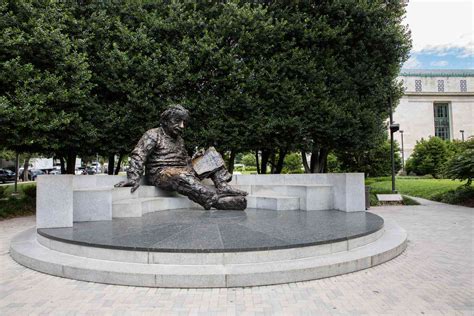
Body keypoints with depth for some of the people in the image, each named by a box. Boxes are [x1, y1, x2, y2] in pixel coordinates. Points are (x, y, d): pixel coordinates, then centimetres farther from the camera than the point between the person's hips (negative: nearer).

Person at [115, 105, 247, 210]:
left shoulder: (179, 139, 24)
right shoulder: (153, 134, 1)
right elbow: (138, 155, -13)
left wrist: (195, 158, 7)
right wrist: (134, 178, -28)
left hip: (182, 171, 8)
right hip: (160, 173, -7)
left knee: (212, 157, 0)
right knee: (182, 177, -41)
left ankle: (223, 188, -23)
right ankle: (217, 200, -56)